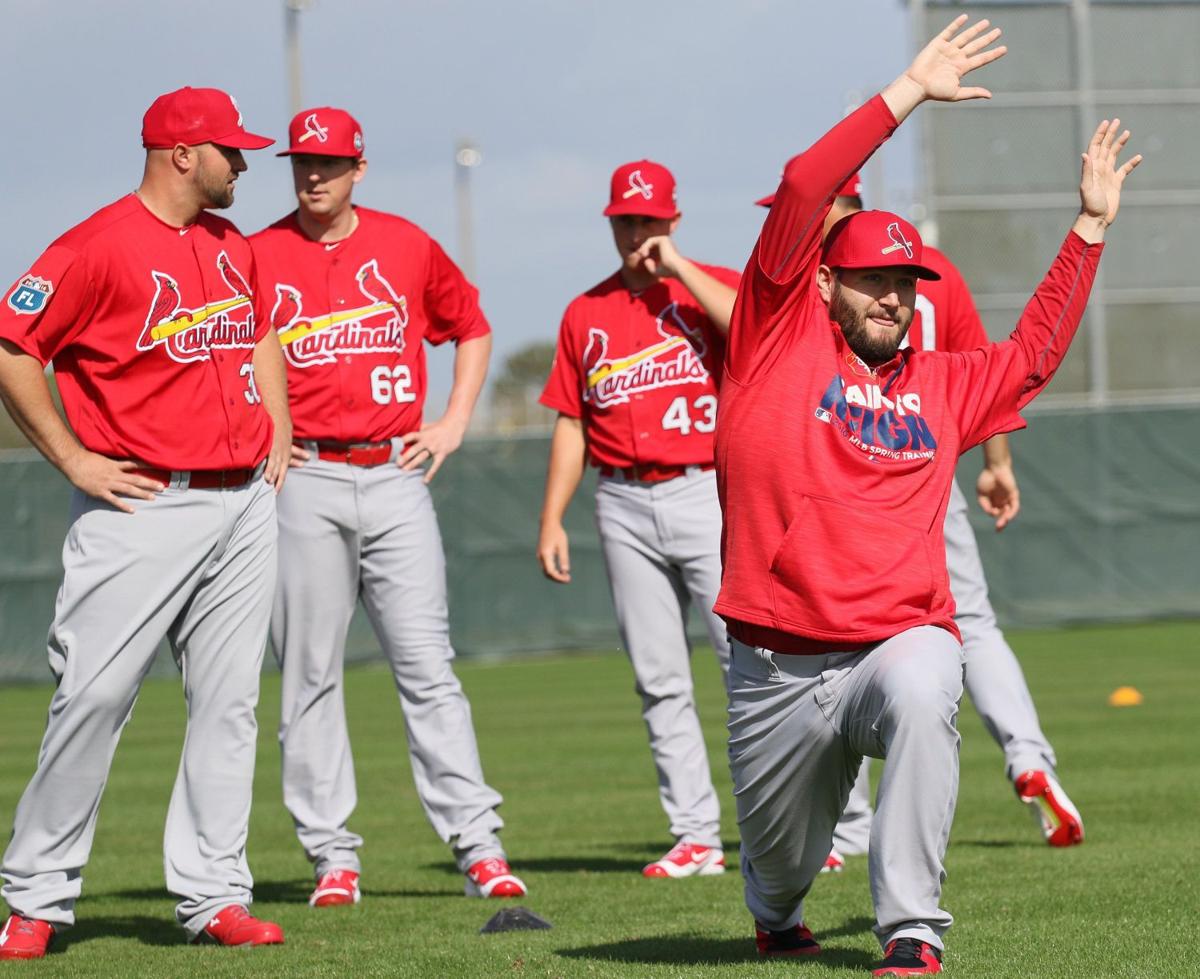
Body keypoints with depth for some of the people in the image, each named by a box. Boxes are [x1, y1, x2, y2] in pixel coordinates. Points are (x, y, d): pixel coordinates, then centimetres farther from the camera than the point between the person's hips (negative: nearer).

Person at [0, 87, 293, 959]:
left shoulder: (233, 246, 14)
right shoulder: (100, 246, -11)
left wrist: (278, 429, 19)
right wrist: (71, 459, -11)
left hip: (244, 503, 7)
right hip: (142, 508, -7)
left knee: (229, 701, 4)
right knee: (94, 696, -9)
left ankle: (213, 895, 7)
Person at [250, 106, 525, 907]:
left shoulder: (407, 245, 8)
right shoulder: (257, 259, 3)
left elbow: (473, 330, 22)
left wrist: (453, 424, 11)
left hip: (395, 475, 1)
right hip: (303, 483, 0)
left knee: (427, 665, -4)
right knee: (311, 673, 0)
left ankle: (478, 845, -7)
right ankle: (333, 856, 5)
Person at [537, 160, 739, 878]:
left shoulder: (712, 286, 3)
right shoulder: (587, 313, 14)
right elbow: (572, 425, 15)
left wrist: (678, 268, -14)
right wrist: (552, 521, 8)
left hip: (706, 496, -4)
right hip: (625, 506, 4)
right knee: (660, 680, 3)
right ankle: (697, 838, 7)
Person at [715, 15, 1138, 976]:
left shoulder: (941, 384, 13)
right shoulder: (779, 338, 4)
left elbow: (1032, 355, 30)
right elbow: (804, 190, -3)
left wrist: (1090, 228, 26)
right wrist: (910, 93, -4)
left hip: (903, 638, 1)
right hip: (777, 669, -1)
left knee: (920, 692, -37)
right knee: (783, 860, 12)